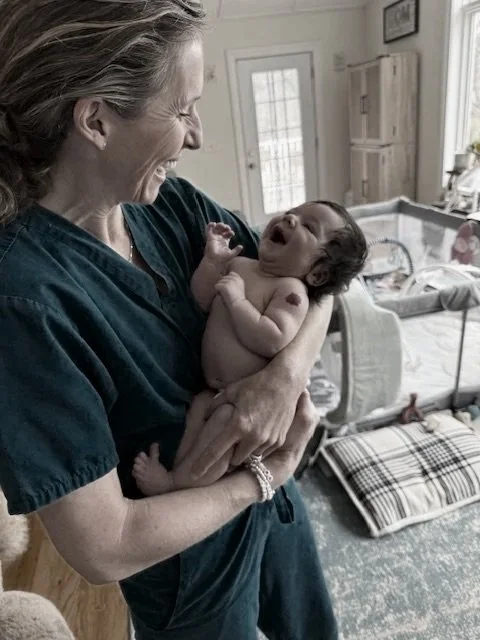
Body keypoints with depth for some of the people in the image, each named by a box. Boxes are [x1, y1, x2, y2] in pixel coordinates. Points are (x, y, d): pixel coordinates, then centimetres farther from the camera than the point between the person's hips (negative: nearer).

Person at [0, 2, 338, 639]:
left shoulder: (170, 204, -13)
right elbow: (105, 549, -29)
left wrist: (288, 373, -24)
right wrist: (262, 479, -18)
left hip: (268, 483, 6)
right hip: (192, 559, -5)